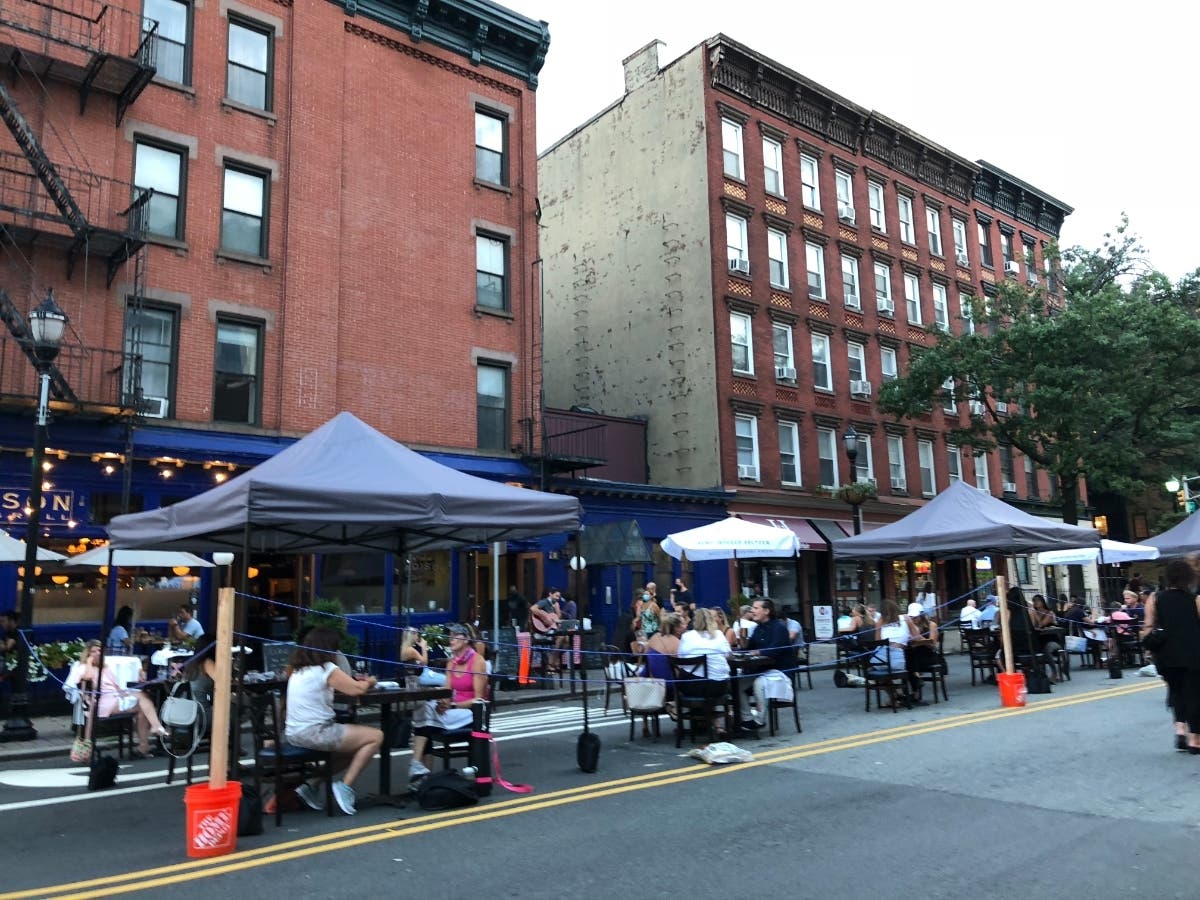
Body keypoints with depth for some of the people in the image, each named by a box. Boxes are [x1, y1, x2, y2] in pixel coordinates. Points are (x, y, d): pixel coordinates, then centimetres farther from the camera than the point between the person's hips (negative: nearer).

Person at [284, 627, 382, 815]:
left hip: (294, 734, 9)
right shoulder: (326, 669, -12)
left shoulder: (298, 669, 12)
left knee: (356, 747, 23)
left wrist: (358, 681, 11)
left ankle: (311, 785, 17)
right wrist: (369, 682, 9)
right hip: (314, 733, -9)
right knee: (376, 737, -2)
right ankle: (345, 787, -1)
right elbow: (357, 690, -13)